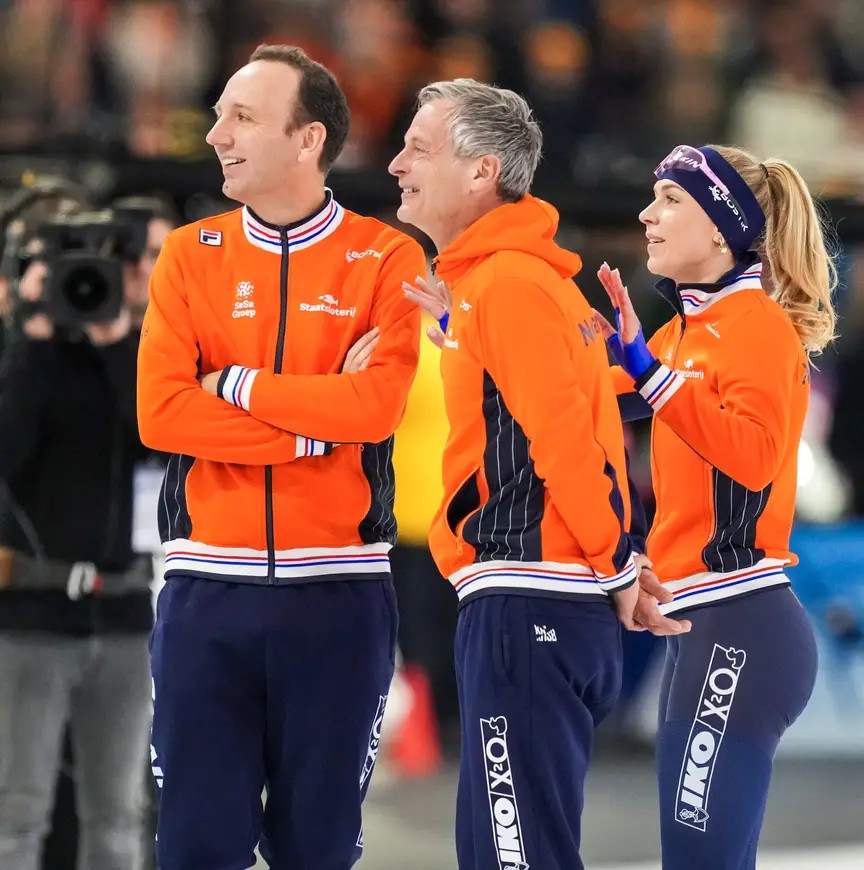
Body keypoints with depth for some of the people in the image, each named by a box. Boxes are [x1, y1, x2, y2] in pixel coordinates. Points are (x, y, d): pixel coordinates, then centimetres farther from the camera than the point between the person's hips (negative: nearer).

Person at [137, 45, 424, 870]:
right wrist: (320, 421, -11)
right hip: (208, 585, 1)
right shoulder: (189, 256, 7)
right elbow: (160, 413, -7)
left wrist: (234, 384, -8)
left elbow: (377, 403, -14)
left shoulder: (386, 259, 1)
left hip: (337, 589, -1)